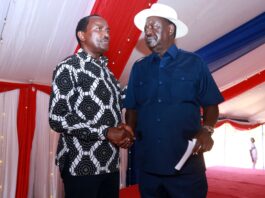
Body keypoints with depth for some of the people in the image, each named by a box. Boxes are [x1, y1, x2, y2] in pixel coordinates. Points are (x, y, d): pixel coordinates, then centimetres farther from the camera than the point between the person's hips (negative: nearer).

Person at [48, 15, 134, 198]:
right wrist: (105, 132, -19)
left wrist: (123, 130, -3)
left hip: (110, 163, 7)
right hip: (81, 165, -6)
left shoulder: (106, 71, 13)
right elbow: (57, 119, -16)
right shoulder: (68, 68, -9)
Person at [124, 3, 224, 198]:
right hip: (148, 164, 3)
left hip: (187, 164, -2)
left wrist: (206, 130, -15)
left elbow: (211, 105, 2)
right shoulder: (139, 67, 9)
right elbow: (132, 109, 11)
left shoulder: (194, 63, 1)